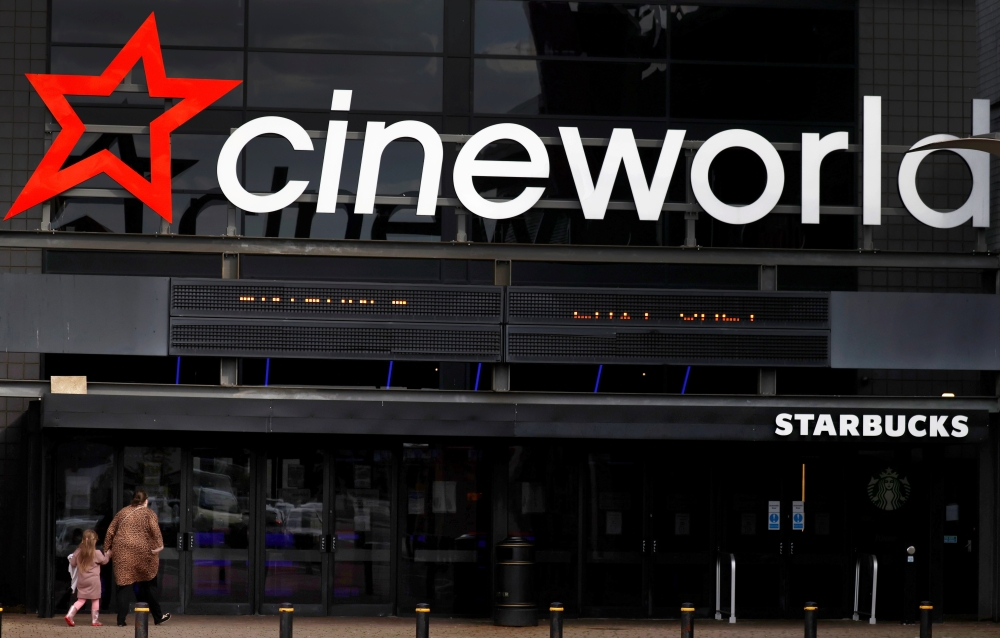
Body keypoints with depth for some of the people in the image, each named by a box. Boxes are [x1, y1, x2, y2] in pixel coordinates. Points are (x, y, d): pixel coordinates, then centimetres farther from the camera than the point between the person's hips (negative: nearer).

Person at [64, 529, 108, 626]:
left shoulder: (78, 552, -1)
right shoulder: (96, 553, -11)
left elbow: (73, 563, 6)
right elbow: (104, 561, 6)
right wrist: (107, 555, 25)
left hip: (81, 580, 4)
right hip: (93, 580, -4)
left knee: (81, 600, 12)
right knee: (95, 600, 9)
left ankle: (70, 615, -5)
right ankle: (94, 620, 11)